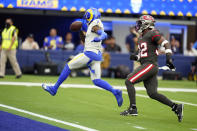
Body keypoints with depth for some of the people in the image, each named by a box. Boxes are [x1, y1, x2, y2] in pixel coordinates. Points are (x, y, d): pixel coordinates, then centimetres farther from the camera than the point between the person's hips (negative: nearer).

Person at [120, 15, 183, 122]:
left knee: (129, 81, -12)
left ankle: (133, 108, -10)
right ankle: (176, 107, 8)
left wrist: (169, 57, -25)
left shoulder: (152, 34, -8)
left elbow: (165, 43, -14)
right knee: (152, 93, 6)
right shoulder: (141, 38, 22)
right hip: (145, 65, 10)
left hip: (150, 65, -10)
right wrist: (136, 57, 9)